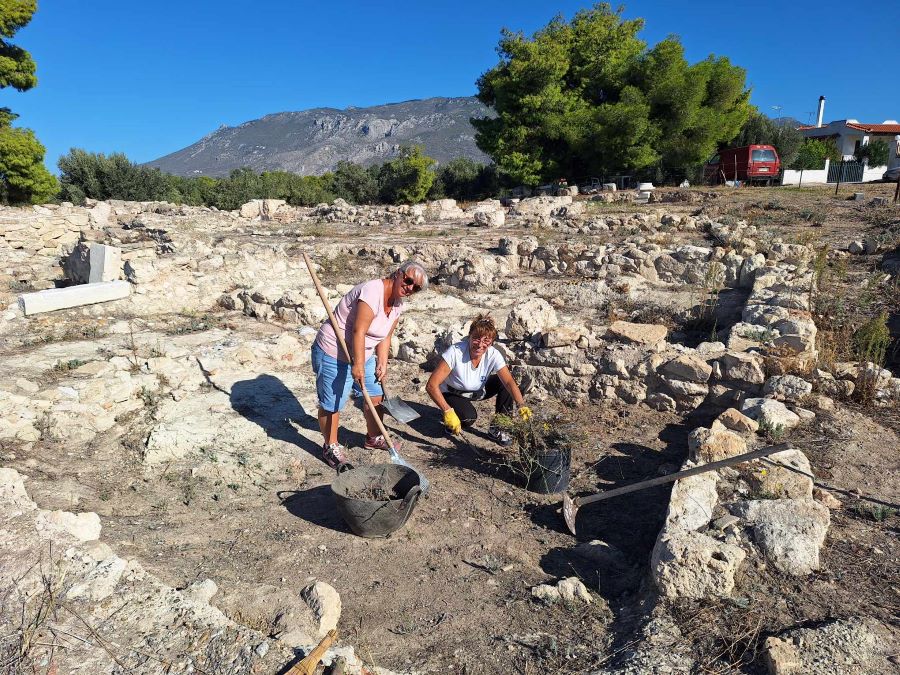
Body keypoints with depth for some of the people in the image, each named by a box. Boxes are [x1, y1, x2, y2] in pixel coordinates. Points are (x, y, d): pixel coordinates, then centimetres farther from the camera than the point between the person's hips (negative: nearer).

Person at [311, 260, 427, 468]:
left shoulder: (397, 303, 2)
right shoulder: (373, 292, -27)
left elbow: (385, 337, 6)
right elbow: (358, 332, -30)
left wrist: (382, 364, -2)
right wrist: (357, 365, -30)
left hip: (363, 354, 9)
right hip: (333, 354, -9)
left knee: (375, 395, 17)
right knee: (331, 404, 2)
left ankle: (374, 438, 37)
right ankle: (331, 447, 23)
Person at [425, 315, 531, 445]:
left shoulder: (493, 355, -24)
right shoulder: (455, 352, -35)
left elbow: (509, 382, -28)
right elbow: (431, 386, -37)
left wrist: (521, 405, -46)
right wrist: (448, 411, -46)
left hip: (479, 390, 5)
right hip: (452, 394, -4)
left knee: (504, 383, -19)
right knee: (468, 417, -32)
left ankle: (497, 428, -4)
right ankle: (450, 424, 4)